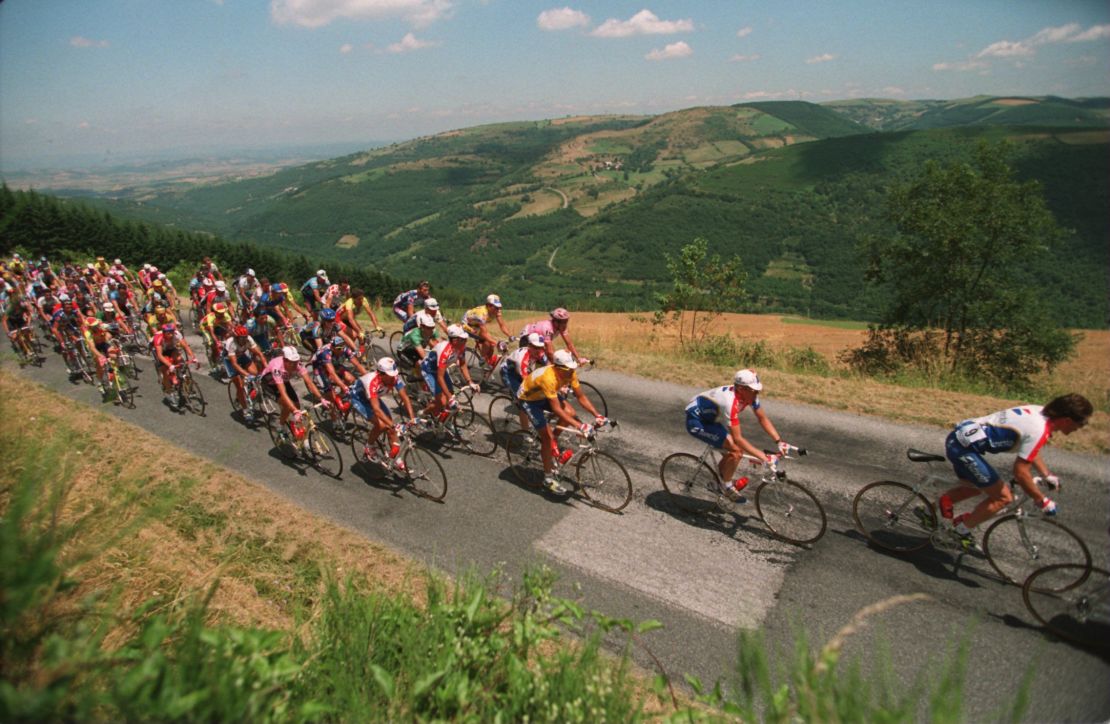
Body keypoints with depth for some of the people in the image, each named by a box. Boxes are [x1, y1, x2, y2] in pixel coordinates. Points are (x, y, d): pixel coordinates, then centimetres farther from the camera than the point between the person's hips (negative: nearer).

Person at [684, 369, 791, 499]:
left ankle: (721, 473, 24)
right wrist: (763, 457, -35)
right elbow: (737, 438, -35)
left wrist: (779, 441, -9)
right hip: (695, 421, -9)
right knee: (736, 450, -18)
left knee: (740, 446, 4)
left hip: (710, 418, 9)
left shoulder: (750, 394, -12)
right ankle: (727, 486, 2)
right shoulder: (730, 401, -37)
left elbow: (763, 418, 0)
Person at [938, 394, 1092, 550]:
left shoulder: (1039, 411, 8)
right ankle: (962, 529, 10)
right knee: (1003, 497, 1)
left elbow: (1030, 452, 27)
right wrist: (1041, 500, -2)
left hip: (958, 436, 10)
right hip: (964, 447, -10)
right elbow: (1020, 472, -15)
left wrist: (1047, 475, 29)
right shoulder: (1039, 430, -19)